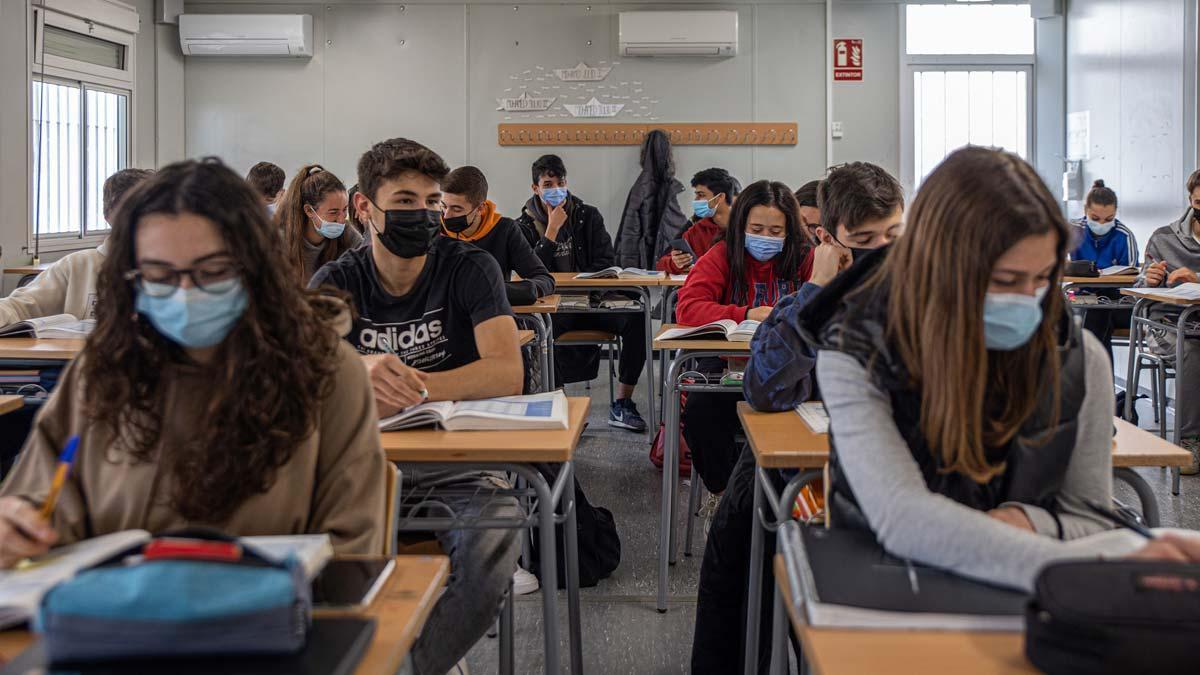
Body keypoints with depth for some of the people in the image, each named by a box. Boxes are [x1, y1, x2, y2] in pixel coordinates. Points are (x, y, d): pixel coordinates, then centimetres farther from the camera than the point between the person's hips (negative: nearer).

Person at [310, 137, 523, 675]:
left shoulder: (469, 268, -2)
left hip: (456, 461, -2)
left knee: (495, 536, -33)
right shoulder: (336, 282, 5)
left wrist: (395, 388, -30)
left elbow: (505, 373, -17)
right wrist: (359, 370, -36)